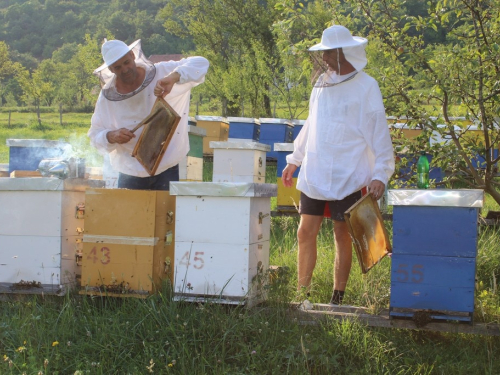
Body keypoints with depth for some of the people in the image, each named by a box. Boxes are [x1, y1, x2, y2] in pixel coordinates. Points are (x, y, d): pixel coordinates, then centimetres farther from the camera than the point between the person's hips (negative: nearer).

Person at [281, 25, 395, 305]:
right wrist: (295, 160, 21)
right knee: (306, 233, 4)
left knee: (343, 236, 4)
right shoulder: (323, 83, 10)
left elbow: (379, 133, -10)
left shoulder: (366, 87, -8)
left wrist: (380, 174, -16)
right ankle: (303, 293, 14)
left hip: (348, 178, -5)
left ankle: (338, 297, 13)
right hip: (315, 175, 6)